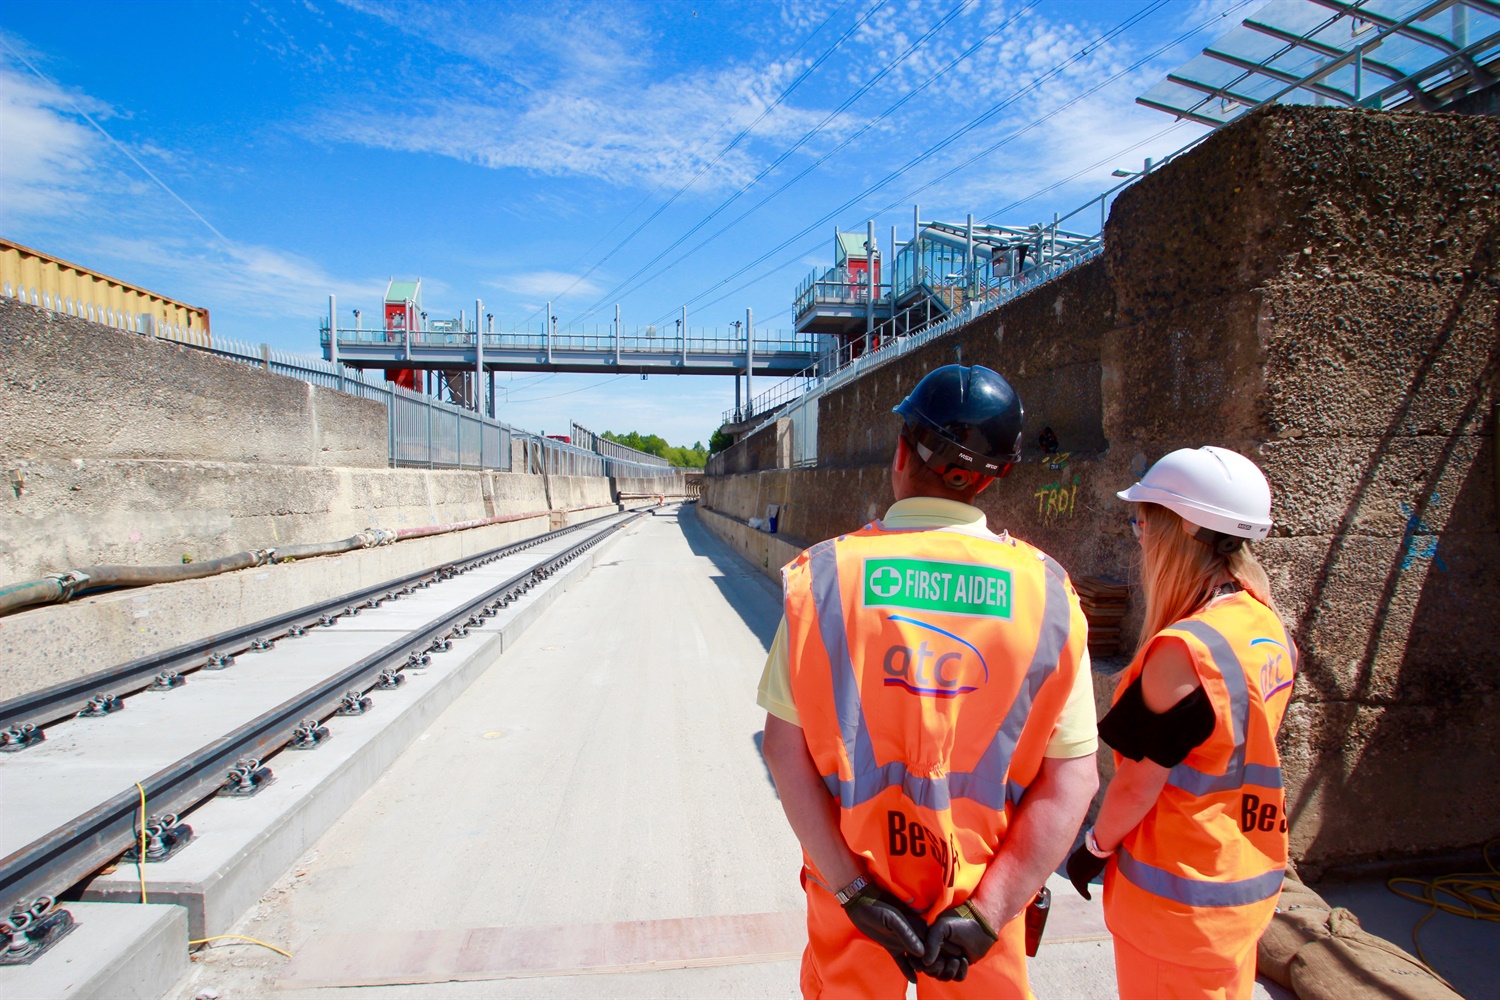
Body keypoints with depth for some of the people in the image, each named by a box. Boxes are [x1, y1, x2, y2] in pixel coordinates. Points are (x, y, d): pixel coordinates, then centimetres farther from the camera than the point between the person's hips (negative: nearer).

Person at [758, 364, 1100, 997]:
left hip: (851, 886, 0)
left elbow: (783, 747, -14)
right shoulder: (1047, 589, -11)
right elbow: (1073, 777, -12)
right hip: (983, 888, 1)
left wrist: (855, 890, -11)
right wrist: (985, 912, -11)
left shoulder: (825, 573, -13)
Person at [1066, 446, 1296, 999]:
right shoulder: (1269, 630, -2)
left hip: (1179, 897, -7)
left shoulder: (1183, 648, -27)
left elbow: (1136, 786, -20)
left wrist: (1095, 849, -3)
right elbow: (1240, 755, 8)